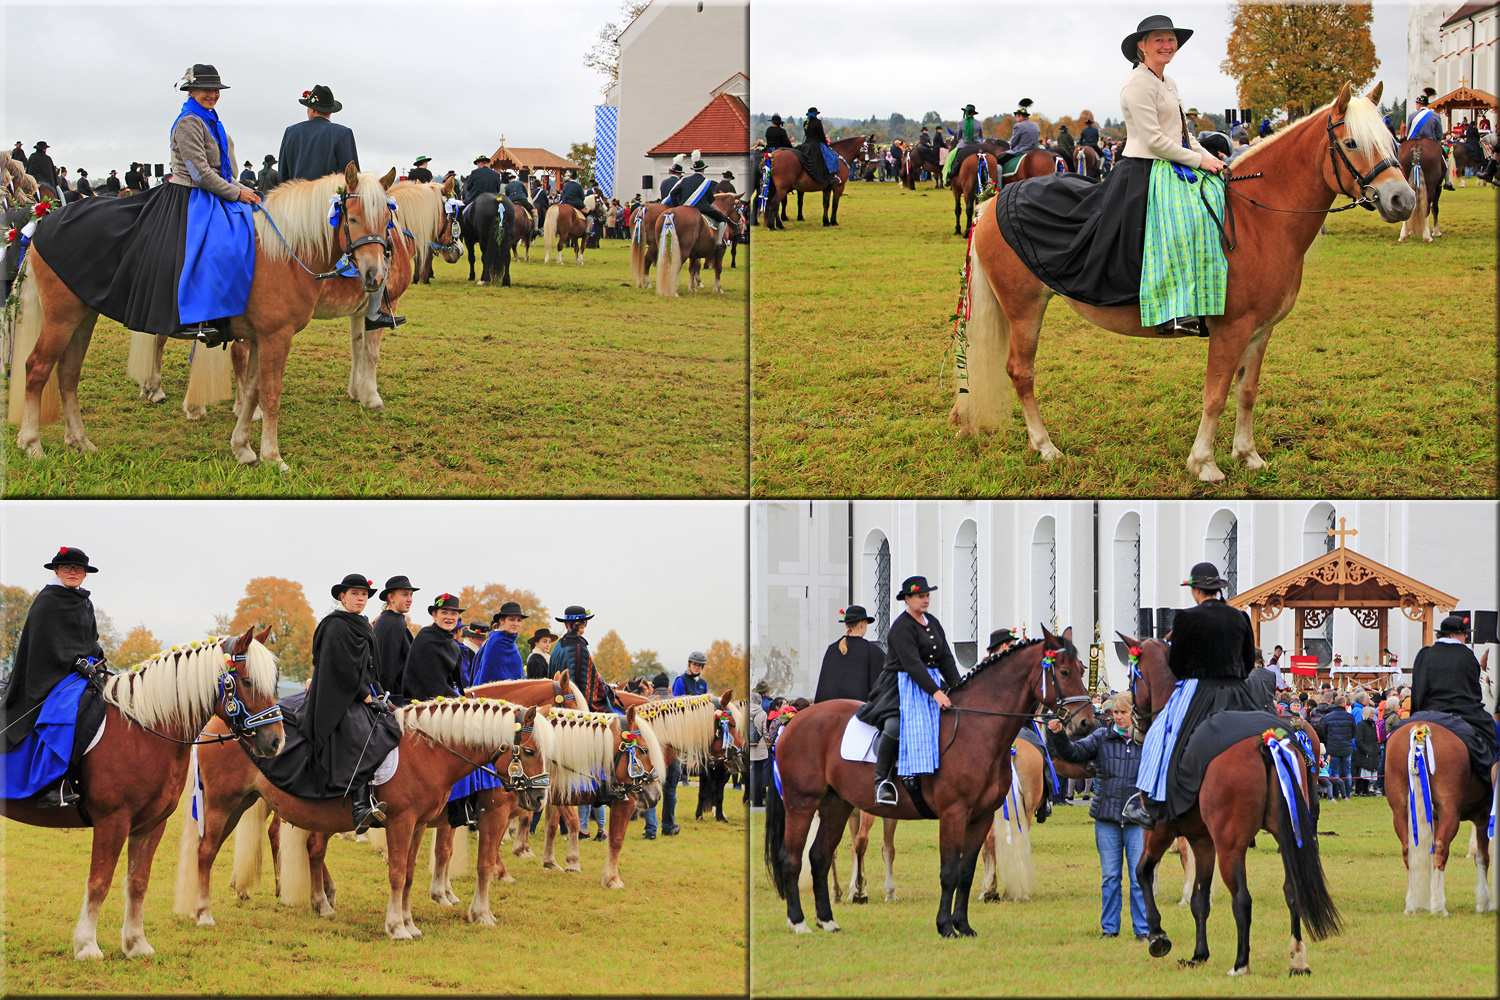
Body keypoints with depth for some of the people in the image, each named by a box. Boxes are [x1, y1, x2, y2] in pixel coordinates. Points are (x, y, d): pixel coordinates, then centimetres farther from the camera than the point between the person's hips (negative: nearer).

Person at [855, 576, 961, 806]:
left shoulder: (933, 623, 15)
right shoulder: (902, 628, -12)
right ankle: (882, 780, -23)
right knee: (894, 726, -32)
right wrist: (935, 692, -29)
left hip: (931, 683, 9)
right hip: (902, 687, -9)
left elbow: (946, 659, 15)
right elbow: (912, 664, -22)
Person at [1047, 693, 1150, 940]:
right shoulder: (1102, 738, 3)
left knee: (1139, 877, 0)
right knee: (1110, 876, 8)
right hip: (1106, 818, 2)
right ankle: (1109, 927, 17)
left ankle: (1143, 929, 8)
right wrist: (1057, 735, -21)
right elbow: (1073, 753, -5)